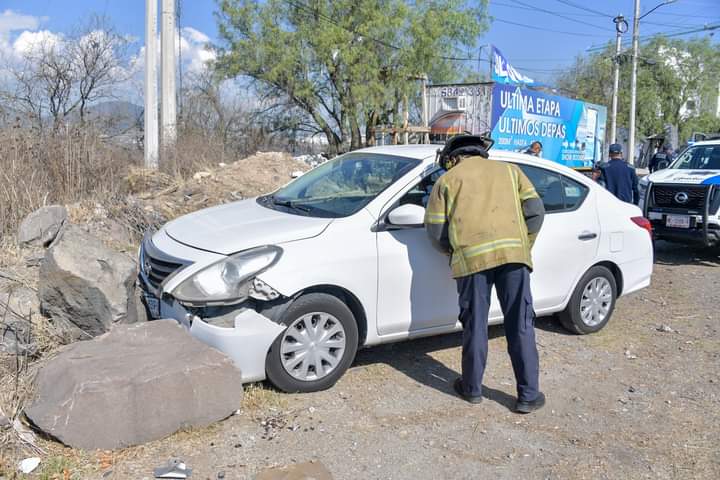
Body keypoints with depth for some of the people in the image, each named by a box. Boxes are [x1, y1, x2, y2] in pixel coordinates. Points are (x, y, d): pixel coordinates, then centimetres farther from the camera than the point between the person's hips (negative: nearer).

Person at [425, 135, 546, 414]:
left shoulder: (447, 180, 17)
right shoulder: (509, 170, 22)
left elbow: (435, 231, 8)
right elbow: (535, 211, 12)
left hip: (471, 257, -1)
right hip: (513, 254, 1)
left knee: (475, 325, 10)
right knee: (521, 325, 7)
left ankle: (472, 389, 23)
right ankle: (528, 395, 12)